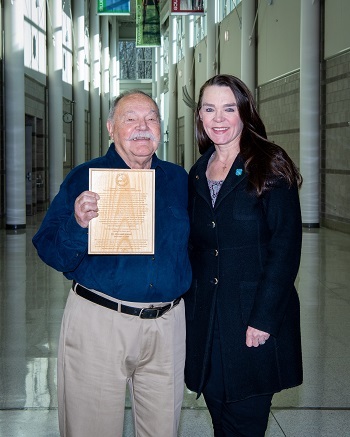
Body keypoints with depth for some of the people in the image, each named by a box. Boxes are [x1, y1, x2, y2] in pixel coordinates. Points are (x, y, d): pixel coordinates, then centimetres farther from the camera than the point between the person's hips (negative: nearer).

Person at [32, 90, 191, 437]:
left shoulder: (178, 180, 9)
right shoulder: (84, 178, -1)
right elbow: (50, 251, -6)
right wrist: (78, 224, -24)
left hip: (167, 325, 3)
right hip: (99, 322, -3)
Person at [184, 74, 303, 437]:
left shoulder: (270, 168, -7)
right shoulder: (197, 174, 10)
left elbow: (285, 249, -12)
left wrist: (263, 319, -17)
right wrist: (188, 304, 5)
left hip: (255, 320, -5)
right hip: (205, 318, 5)